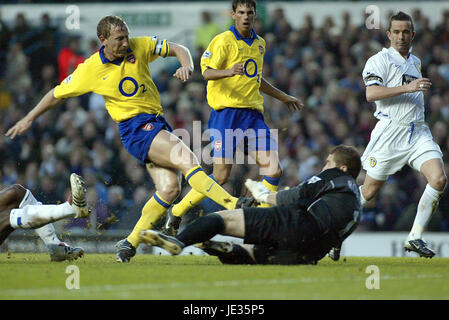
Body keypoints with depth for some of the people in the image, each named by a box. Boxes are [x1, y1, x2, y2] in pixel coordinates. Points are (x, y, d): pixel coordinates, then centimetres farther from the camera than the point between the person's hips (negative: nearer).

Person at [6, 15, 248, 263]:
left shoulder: (140, 47, 1)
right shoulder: (90, 69, -4)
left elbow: (178, 49, 9)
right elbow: (58, 94, 9)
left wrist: (186, 66, -13)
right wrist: (29, 119, 15)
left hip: (157, 122, 5)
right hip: (134, 127, -5)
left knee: (169, 187, -11)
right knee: (185, 158, -26)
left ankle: (131, 243, -1)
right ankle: (233, 205, -32)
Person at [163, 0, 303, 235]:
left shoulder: (260, 44, 17)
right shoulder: (224, 41, -5)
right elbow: (207, 72, -12)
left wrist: (283, 97, 38)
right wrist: (228, 72, -32)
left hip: (253, 113, 6)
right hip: (226, 112, -6)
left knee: (273, 171, -7)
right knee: (221, 175, -11)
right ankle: (176, 214, 4)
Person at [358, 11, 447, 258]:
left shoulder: (415, 62, 20)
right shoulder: (380, 60, -3)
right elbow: (371, 94, -19)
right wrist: (407, 88, -23)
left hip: (418, 133, 5)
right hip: (390, 132, -5)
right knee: (369, 191, 0)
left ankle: (415, 238, -11)